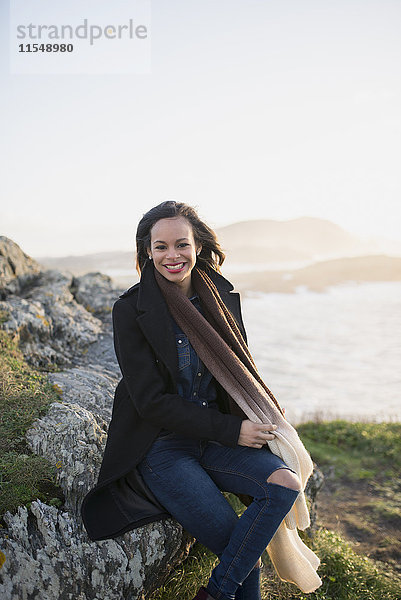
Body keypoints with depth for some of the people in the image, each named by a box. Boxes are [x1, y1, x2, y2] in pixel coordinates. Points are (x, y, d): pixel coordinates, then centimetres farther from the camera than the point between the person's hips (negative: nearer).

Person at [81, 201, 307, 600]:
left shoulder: (222, 297, 1)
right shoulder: (131, 309, -12)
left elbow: (240, 370, 12)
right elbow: (151, 401, -14)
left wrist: (265, 415, -7)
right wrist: (230, 430, -17)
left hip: (216, 439, 5)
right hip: (159, 447, -4)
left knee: (286, 483, -19)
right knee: (242, 549, -15)